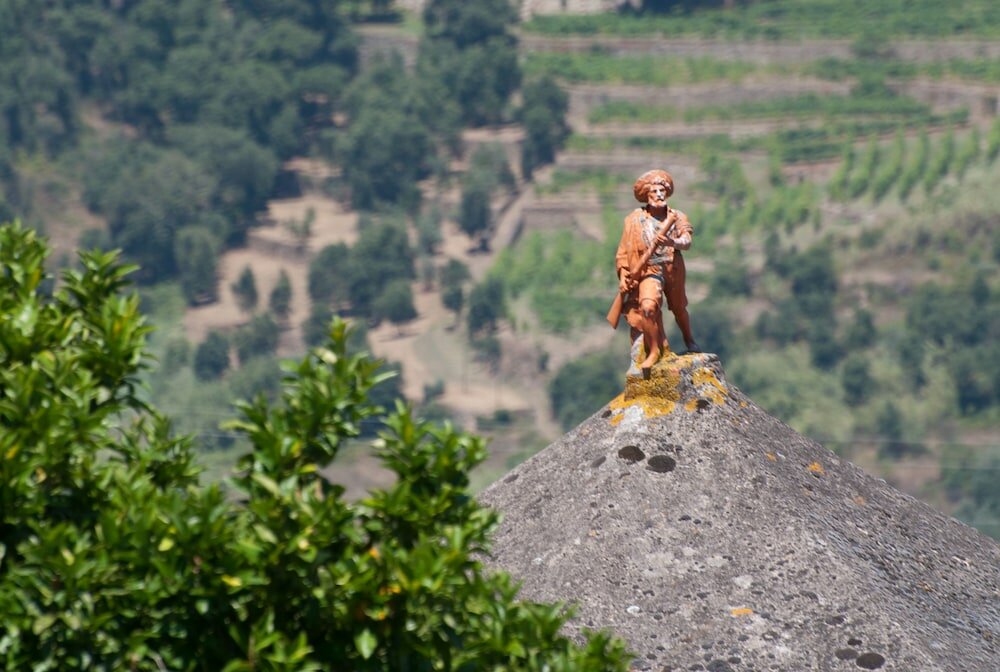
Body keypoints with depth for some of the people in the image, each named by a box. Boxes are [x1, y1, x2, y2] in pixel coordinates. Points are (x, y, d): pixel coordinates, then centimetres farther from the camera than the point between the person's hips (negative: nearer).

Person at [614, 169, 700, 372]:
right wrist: (623, 276, -7)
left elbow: (687, 241, -19)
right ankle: (654, 350, -8)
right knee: (648, 307, -25)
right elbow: (623, 251, 1)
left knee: (679, 309, 18)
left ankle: (689, 340, 48)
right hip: (648, 271, -2)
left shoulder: (676, 217, -1)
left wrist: (672, 242, -40)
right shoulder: (635, 220, -4)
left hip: (673, 271, 2)